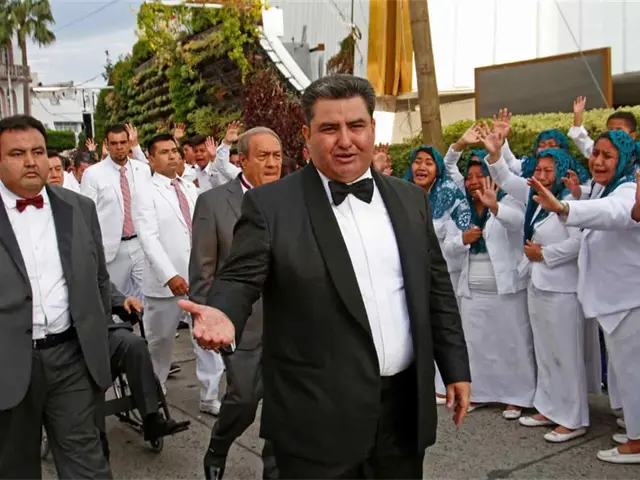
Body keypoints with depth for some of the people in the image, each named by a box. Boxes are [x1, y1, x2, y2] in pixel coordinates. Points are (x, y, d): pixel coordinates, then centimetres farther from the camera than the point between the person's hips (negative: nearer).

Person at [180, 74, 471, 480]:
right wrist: (223, 315, -30)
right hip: (318, 413, -4)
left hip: (405, 405, 5)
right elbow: (241, 279, -8)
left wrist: (456, 368, 10)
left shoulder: (410, 199, 6)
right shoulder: (271, 204, -7)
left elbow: (437, 288, 10)